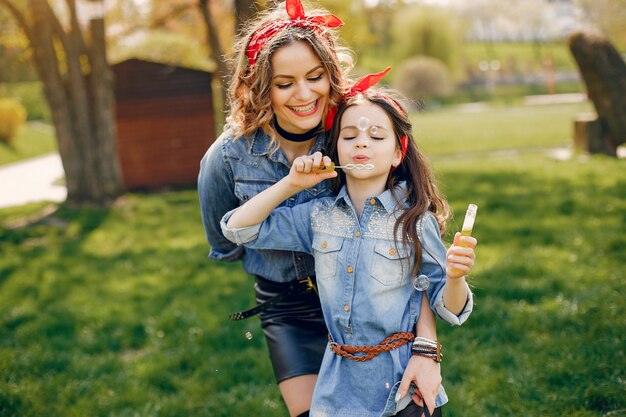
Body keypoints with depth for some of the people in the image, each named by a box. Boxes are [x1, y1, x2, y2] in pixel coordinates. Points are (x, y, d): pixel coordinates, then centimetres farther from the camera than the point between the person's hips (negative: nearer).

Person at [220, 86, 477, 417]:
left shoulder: (415, 221, -8)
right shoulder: (318, 216, 1)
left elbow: (449, 310, -5)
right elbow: (237, 228, 2)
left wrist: (455, 276, -27)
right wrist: (291, 184, -6)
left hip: (403, 378, -2)